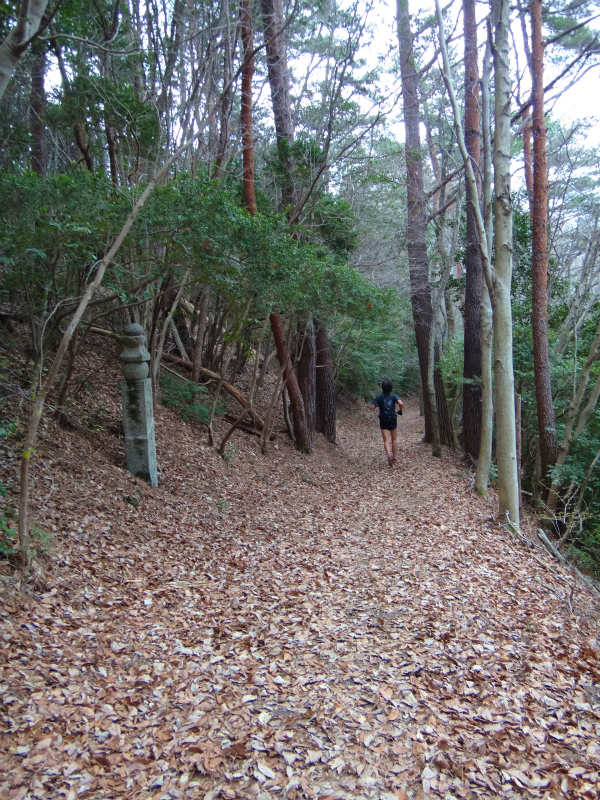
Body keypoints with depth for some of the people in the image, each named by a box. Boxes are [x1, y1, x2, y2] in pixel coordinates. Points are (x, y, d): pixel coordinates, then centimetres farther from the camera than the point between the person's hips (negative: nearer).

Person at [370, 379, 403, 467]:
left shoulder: (379, 397, -4)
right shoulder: (394, 396, -5)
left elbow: (371, 408, -11)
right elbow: (400, 403, -23)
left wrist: (376, 405, 10)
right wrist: (400, 410, -5)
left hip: (383, 421, -1)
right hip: (393, 420, 1)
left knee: (386, 440, -3)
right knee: (394, 439, 16)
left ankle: (389, 455, -28)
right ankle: (395, 458, 21)